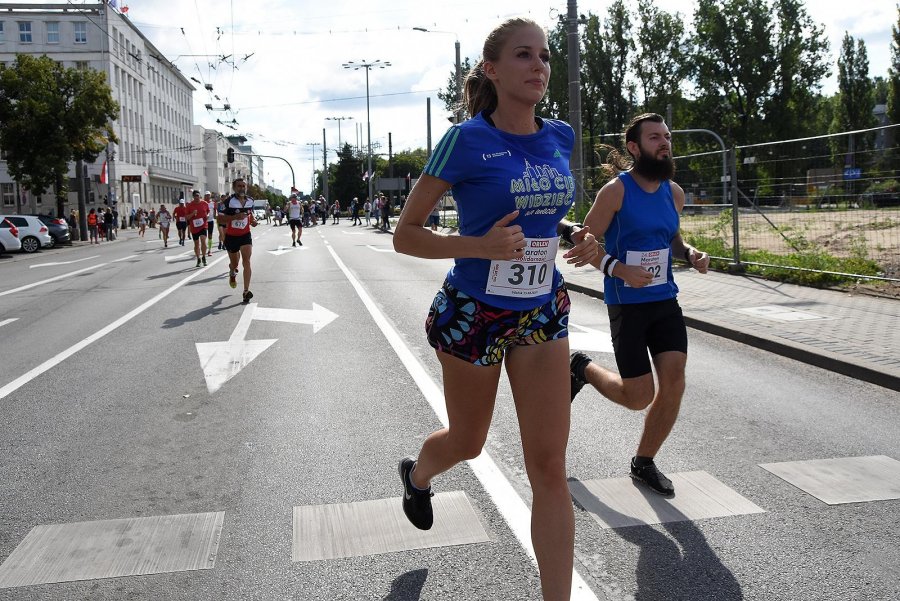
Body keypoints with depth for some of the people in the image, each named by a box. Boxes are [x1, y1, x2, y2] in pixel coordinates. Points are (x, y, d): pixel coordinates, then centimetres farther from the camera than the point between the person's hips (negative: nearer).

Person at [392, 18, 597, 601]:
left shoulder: (561, 137, 2)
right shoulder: (468, 140, -14)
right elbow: (405, 235, -11)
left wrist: (582, 239, 1)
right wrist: (480, 246, -26)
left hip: (543, 312, 4)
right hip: (474, 313, -3)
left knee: (550, 466, -1)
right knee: (468, 442, 18)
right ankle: (417, 474, 55)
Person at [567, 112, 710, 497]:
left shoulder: (674, 193, 8)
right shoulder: (616, 191, -11)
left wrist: (690, 254, 0)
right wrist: (618, 269, -25)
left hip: (666, 301, 6)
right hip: (627, 305, -6)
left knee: (674, 382, -4)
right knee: (639, 397, -2)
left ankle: (644, 463, 17)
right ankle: (582, 368, 29)